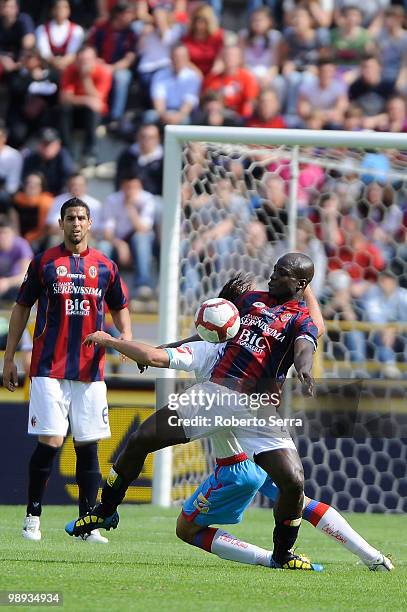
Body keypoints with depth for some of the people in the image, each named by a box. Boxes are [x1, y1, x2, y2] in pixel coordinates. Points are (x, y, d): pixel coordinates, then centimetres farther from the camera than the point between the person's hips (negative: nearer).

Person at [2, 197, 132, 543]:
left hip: (90, 369, 3)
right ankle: (33, 517, 3)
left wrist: (126, 337, -1)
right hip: (49, 369, -3)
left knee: (88, 446, 3)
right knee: (49, 443, -9)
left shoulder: (105, 267, 10)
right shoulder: (44, 263, 4)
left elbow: (120, 309, 21)